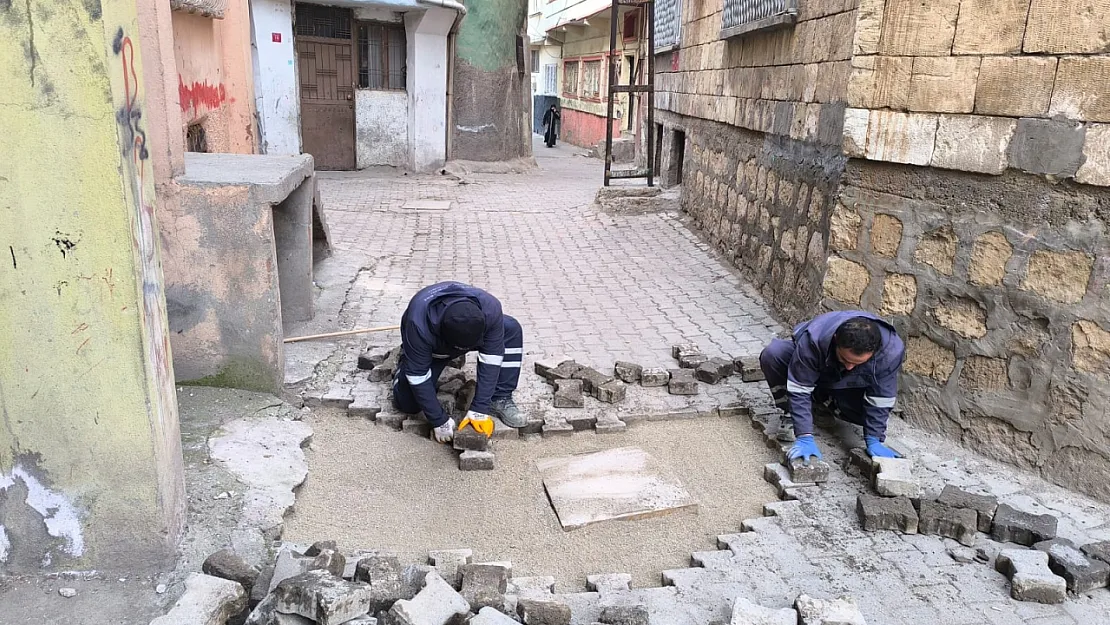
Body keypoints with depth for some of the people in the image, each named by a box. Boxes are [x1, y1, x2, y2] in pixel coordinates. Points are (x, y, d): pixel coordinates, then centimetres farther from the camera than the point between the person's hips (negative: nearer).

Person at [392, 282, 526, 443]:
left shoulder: (490, 309, -37)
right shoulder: (419, 324, -43)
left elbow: (491, 361, -30)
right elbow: (418, 375, -33)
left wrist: (479, 409, -32)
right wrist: (439, 421, -29)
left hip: (467, 331, 2)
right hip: (431, 349, -2)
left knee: (511, 329, -23)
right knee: (408, 403, -15)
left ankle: (500, 399, -11)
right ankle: (405, 360, 17)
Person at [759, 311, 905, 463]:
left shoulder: (892, 350, -36)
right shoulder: (813, 339, -41)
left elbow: (880, 399, -23)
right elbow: (799, 389, -36)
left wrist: (874, 441, -22)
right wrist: (805, 438, -41)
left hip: (848, 385, 2)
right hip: (809, 372, -2)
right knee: (772, 354, -32)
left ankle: (820, 399, 4)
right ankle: (791, 417, -12)